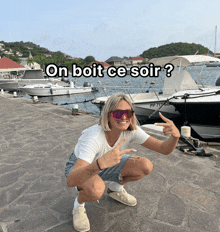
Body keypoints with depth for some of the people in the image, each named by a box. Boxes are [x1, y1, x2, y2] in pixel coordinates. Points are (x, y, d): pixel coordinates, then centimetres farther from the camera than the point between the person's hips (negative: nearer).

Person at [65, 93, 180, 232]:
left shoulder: (131, 131, -23)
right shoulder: (94, 137, -39)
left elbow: (164, 149, -24)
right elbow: (71, 181, -48)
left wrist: (175, 136, -47)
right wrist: (101, 163, -65)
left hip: (106, 165, 5)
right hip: (80, 168, -5)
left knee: (146, 167, -16)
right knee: (96, 189, -40)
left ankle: (115, 189, 13)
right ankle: (79, 203, -2)